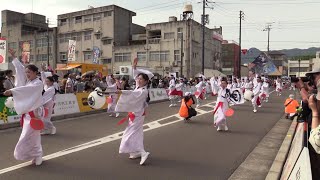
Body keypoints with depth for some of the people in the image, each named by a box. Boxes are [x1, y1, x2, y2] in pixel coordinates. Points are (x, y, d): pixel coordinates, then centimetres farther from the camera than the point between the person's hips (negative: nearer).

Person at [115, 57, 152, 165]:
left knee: (132, 133, -11)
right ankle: (137, 152, 27)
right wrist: (134, 67, 0)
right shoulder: (139, 86, 2)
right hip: (134, 113, 10)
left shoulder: (144, 91, -23)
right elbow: (136, 76, 13)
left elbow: (133, 94, -38)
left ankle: (143, 153, -14)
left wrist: (121, 92, -47)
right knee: (136, 133, 16)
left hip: (137, 114, -10)